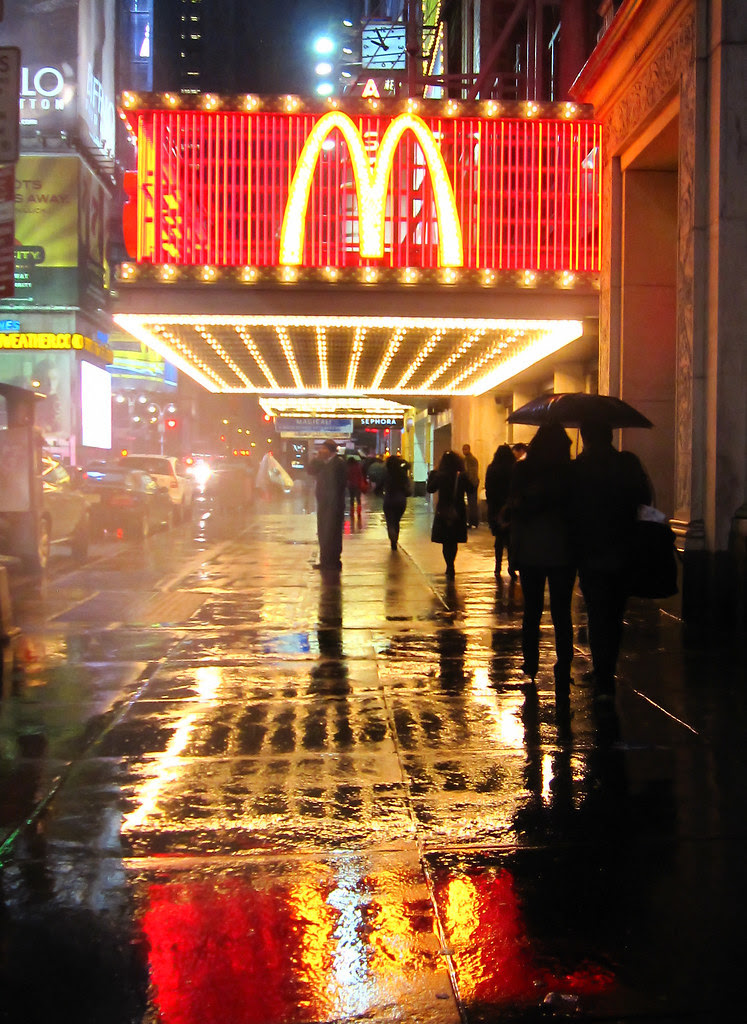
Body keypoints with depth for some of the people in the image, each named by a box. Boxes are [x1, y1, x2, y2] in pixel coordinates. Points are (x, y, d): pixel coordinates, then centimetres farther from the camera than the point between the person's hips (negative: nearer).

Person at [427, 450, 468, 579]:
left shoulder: (440, 476, -12)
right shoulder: (463, 477, -7)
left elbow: (430, 489, 1)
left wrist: (431, 475, 10)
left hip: (443, 513, -3)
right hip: (458, 514, 3)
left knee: (446, 542, 5)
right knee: (454, 542, 16)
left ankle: (450, 568, -3)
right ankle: (450, 568, 26)